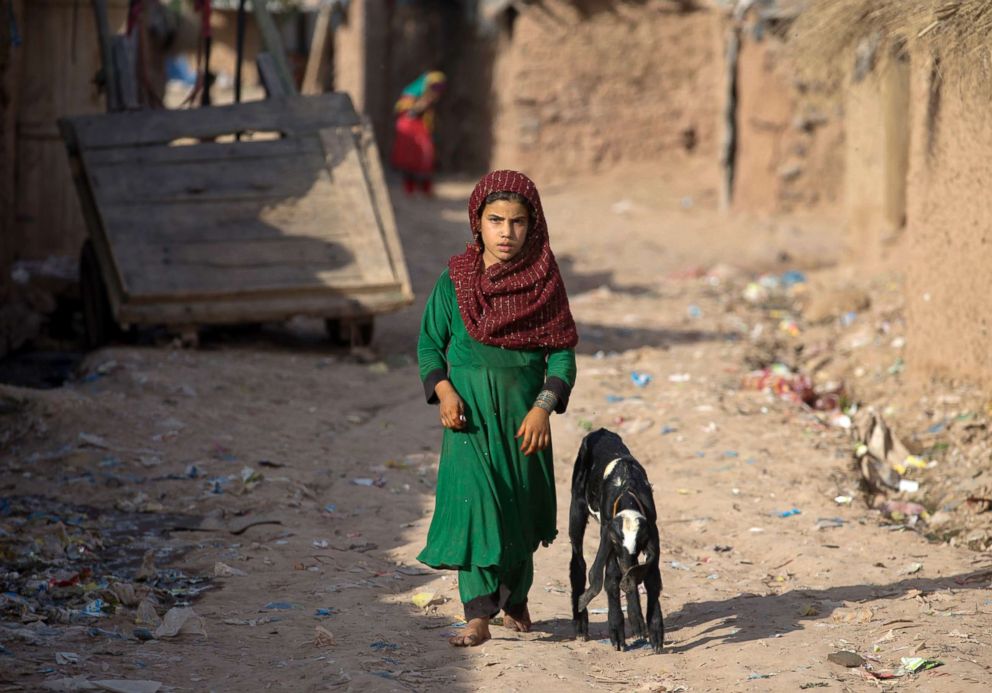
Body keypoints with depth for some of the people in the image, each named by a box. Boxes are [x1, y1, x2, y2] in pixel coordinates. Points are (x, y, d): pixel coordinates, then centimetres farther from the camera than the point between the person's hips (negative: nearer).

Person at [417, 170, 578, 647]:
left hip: (524, 409, 1)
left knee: (521, 506, 12)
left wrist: (543, 407, -14)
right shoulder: (455, 280, -1)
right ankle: (477, 616, -15)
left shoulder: (544, 282, -1)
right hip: (470, 409, -1)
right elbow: (429, 343, 4)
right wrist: (444, 390, -13)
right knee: (474, 500, -14)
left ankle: (515, 598, 36)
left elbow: (561, 355, -1)